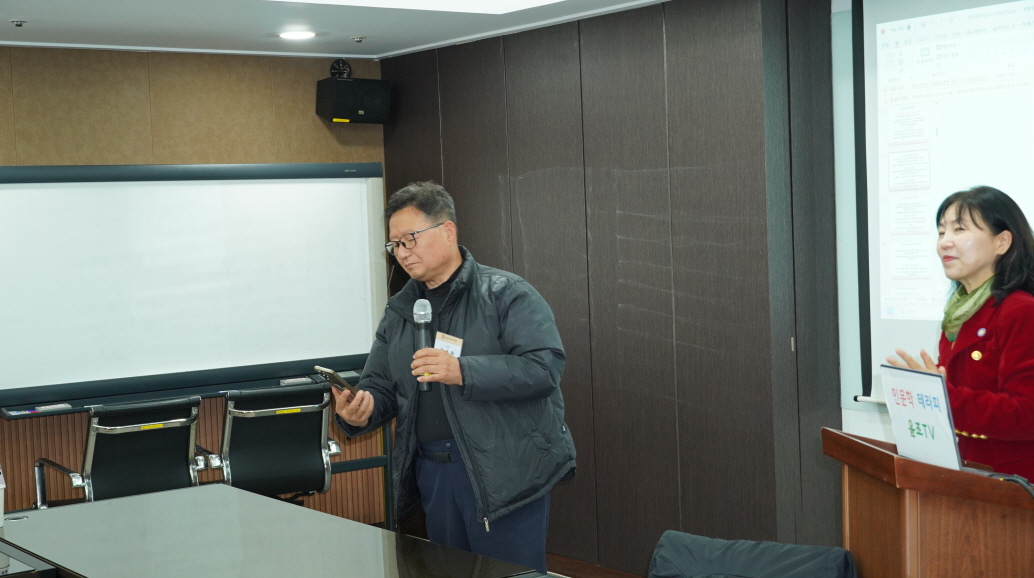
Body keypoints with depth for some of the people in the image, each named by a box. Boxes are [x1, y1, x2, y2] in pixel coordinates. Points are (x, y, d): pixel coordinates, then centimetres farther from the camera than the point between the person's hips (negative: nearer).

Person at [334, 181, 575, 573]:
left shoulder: (507, 294, -6)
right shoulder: (398, 311, 14)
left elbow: (544, 367, -17)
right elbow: (381, 386, 15)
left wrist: (463, 372, -26)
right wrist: (361, 412, -9)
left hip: (505, 472, -6)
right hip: (431, 471, 6)